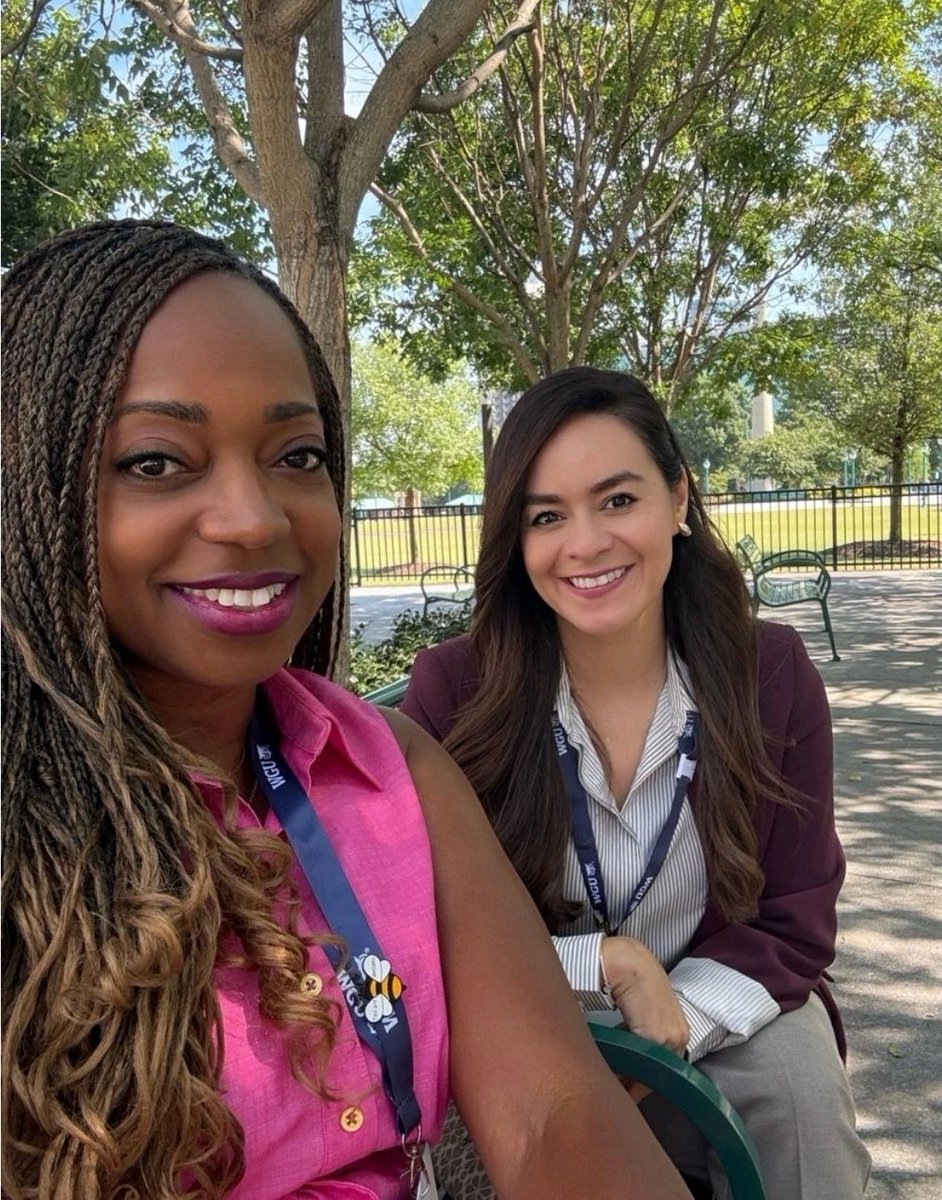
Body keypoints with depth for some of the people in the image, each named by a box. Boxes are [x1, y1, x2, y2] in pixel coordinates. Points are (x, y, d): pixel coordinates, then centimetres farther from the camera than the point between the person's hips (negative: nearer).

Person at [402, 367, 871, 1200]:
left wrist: (670, 1029, -21)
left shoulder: (772, 674, -12)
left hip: (721, 1020, 2)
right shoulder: (451, 691, -18)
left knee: (798, 1080, -28)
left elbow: (795, 923, -6)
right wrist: (607, 962, -22)